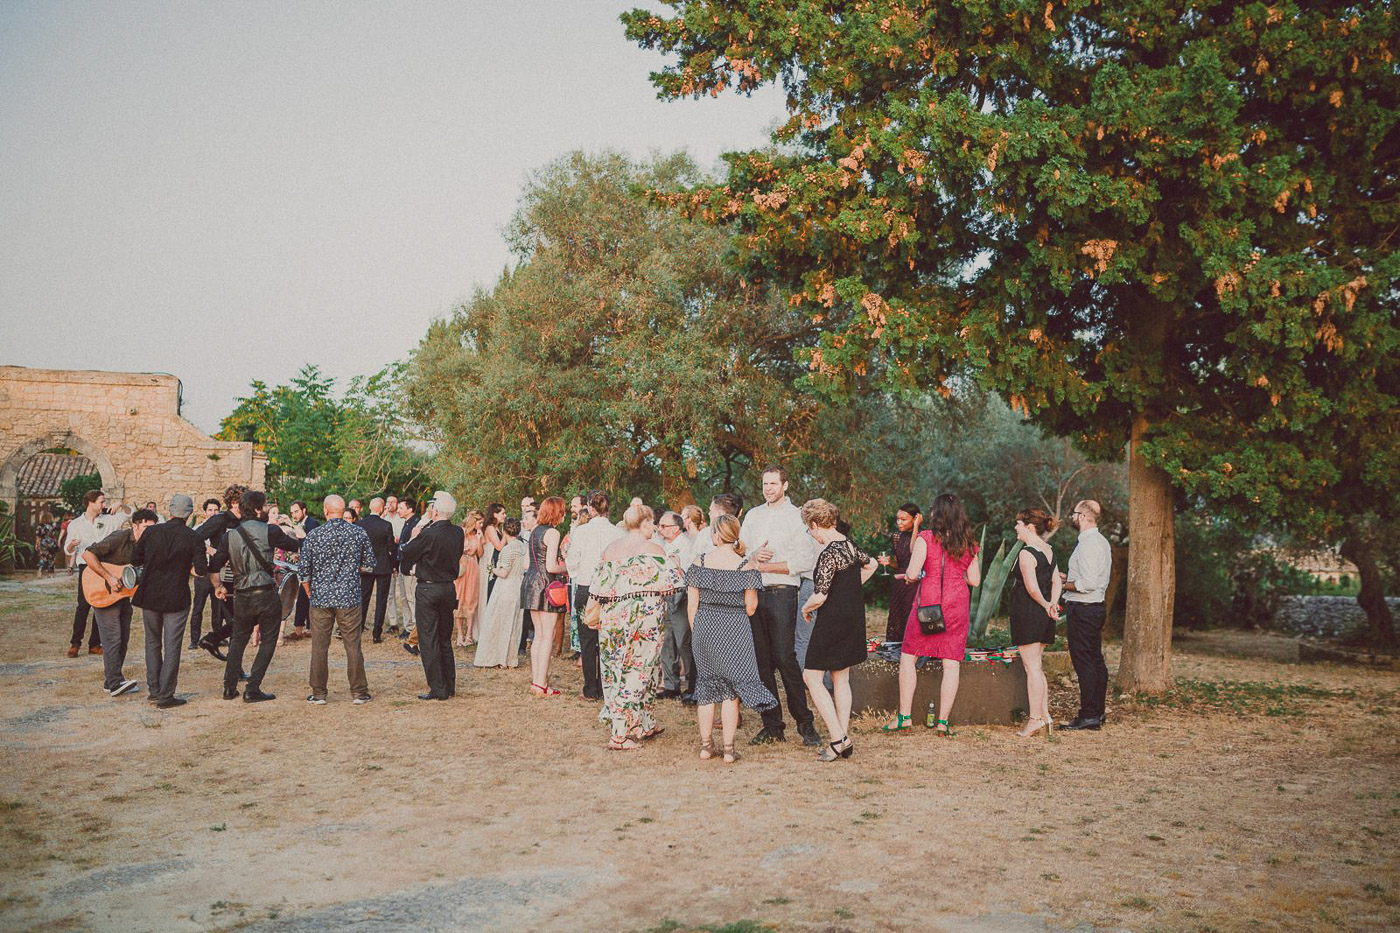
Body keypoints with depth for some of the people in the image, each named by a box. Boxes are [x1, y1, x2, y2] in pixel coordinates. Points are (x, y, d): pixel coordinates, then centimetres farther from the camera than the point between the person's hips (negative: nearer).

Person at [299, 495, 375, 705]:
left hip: (321, 598, 0)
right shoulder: (359, 533, -2)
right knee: (353, 646, 5)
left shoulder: (313, 535, -4)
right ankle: (359, 693, 10)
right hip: (350, 598, 0)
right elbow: (370, 563, 7)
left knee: (319, 647, 8)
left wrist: (309, 593, 14)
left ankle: (318, 694, 13)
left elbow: (304, 570, -2)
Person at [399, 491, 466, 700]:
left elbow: (407, 554, -8)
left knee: (429, 640, 1)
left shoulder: (428, 534, -18)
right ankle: (450, 686, 20)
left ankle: (438, 689, 0)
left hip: (428, 590, -6)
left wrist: (416, 532, 7)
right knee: (445, 639, 16)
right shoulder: (458, 533, -1)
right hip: (449, 588, 6)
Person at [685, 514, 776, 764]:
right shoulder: (745, 566, -6)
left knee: (706, 687, 13)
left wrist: (696, 632, 12)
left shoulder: (700, 562, -2)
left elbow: (692, 604, 0)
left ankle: (706, 745, 19)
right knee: (731, 689, 6)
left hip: (704, 629, 2)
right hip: (735, 630, -2)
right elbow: (751, 607, -5)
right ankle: (728, 748, 6)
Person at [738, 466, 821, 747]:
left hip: (781, 594, -5)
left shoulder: (796, 517, -1)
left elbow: (807, 560, -10)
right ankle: (772, 725, 13)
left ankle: (804, 723, 2)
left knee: (785, 658, -9)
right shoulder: (753, 515, 16)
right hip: (754, 593, 5)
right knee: (761, 660, 5)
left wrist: (766, 566, -11)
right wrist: (753, 557, -7)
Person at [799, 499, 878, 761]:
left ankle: (838, 738, -4)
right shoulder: (848, 544, 5)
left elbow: (820, 597, -24)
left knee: (812, 677, 0)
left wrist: (806, 608, -4)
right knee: (841, 678, 14)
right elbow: (871, 565, 25)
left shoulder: (828, 553, -21)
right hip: (854, 618, 9)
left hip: (833, 621, -9)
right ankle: (844, 742, 18)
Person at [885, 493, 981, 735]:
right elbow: (975, 579, 10)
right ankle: (943, 721, 2)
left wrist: (912, 552, 8)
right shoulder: (968, 543, 7)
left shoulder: (926, 538, -5)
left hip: (929, 601, -3)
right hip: (958, 603, 3)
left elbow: (912, 574, -10)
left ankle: (904, 715, 6)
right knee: (952, 663, 4)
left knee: (908, 657, 8)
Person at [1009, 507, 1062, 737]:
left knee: (1032, 668, -5)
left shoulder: (1026, 553, -15)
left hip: (1027, 613, -9)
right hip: (1043, 617, 9)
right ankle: (1045, 715, 15)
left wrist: (1044, 605, -4)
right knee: (1037, 667, 14)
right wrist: (1052, 604, 1)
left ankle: (1035, 718, -3)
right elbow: (1057, 582, 12)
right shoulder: (1048, 550, 13)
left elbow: (1032, 588, -20)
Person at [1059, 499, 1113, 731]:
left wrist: (1064, 584, -10)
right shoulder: (1101, 541, 15)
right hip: (1097, 606, 11)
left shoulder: (1087, 544, -18)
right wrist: (1068, 577, 15)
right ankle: (1097, 712, 21)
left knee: (1083, 662, -7)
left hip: (1082, 609, -11)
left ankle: (1088, 716, -4)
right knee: (1096, 660, 14)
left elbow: (1088, 583, -24)